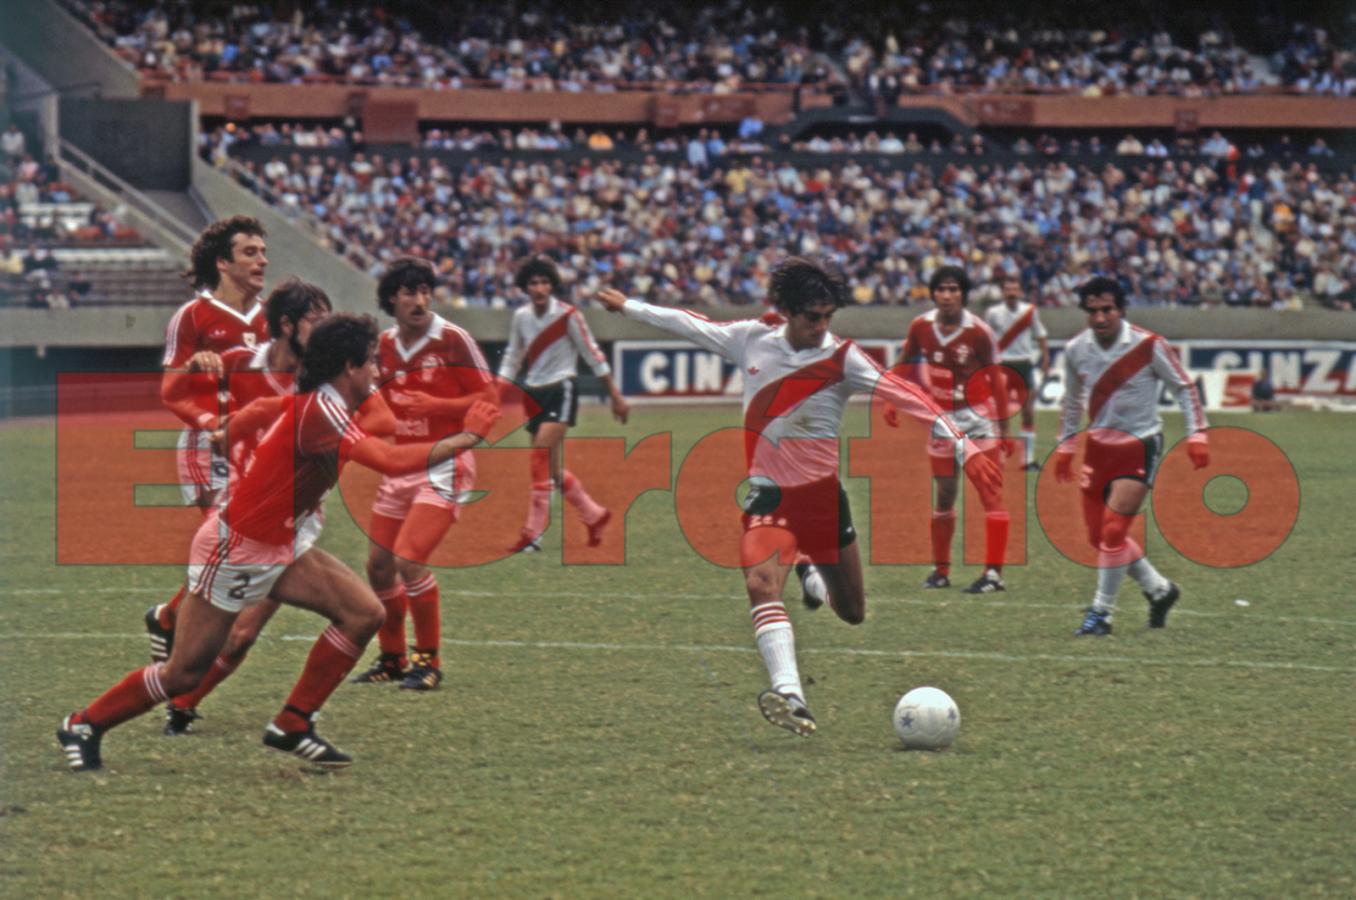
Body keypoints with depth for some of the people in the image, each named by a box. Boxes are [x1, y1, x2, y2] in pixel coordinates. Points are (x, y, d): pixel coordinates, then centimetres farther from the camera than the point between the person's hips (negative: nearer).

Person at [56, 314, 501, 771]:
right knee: (184, 673, -2)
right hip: (235, 549, -9)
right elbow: (390, 461, -35)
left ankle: (292, 725, 2)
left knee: (364, 612, -6)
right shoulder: (319, 412, -27)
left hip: (281, 545, 9)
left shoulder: (330, 407, 2)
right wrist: (465, 439, -29)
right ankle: (85, 725, 19)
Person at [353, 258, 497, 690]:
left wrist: (435, 405, -21)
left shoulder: (452, 340, -10)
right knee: (379, 565, 6)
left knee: (409, 559, -18)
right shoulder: (383, 345, 7)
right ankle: (392, 658, 25)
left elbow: (488, 399, -11)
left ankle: (429, 660, -4)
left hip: (443, 465, -6)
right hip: (398, 467, 6)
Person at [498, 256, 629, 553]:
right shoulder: (520, 317, 4)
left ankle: (532, 534, -19)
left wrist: (616, 396, -2)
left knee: (541, 458, -19)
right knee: (552, 469, 9)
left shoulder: (568, 316, -11)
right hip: (534, 393, 6)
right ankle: (595, 515, 28)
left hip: (561, 391, -6)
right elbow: (512, 359, 15)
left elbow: (593, 355, -5)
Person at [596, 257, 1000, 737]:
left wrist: (963, 448, -28)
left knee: (853, 613, 9)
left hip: (823, 494, 0)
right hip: (768, 494, 1)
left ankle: (820, 577, 47)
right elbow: (693, 325, 14)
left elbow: (906, 397, -19)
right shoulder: (752, 339, 0)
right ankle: (788, 692, -40)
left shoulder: (841, 358, -10)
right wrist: (628, 306, 25)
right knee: (760, 585, -26)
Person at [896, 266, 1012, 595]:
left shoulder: (977, 331, -13)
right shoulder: (921, 328, -3)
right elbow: (906, 367, 12)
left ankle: (994, 572, -11)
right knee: (944, 495, 11)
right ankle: (940, 570, 22)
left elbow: (996, 380, -6)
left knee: (989, 494, -9)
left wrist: (1003, 428, -6)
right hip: (943, 417, 4)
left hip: (978, 416, -4)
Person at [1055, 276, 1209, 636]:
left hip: (1139, 447, -5)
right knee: (1097, 536, 7)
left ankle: (1101, 613, -1)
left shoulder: (1148, 346, -14)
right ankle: (1159, 589, 27)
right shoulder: (1076, 349, -1)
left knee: (1112, 531, -14)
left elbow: (1184, 387, -3)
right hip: (1098, 445, 5)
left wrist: (1197, 434, -9)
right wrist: (1065, 445, 19)